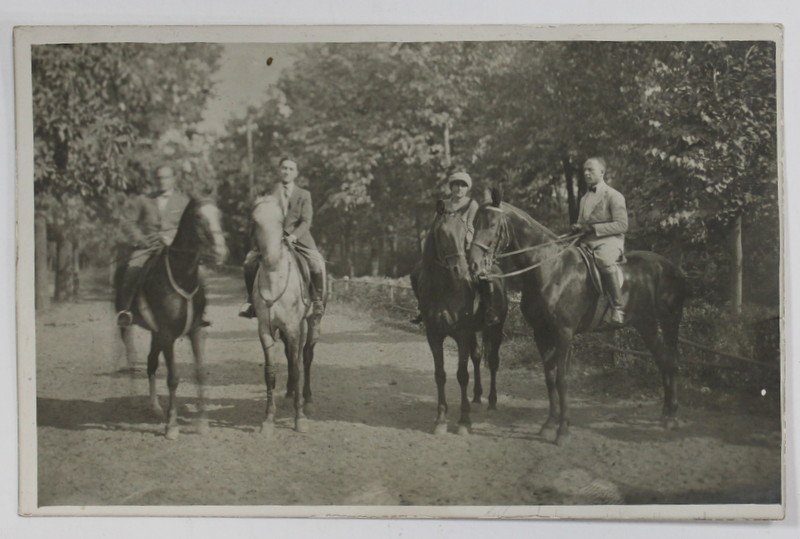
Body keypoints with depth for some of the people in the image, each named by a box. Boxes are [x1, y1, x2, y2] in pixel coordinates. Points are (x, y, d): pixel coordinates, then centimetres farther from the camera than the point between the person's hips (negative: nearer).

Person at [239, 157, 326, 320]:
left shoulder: (304, 195, 6)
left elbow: (306, 222, -4)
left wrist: (294, 236, -22)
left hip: (299, 239, -1)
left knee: (317, 263, -26)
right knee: (250, 260, -18)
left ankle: (317, 301, -6)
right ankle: (252, 299, 1)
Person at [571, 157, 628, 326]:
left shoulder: (614, 196, -1)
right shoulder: (585, 198, 21)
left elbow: (622, 225, -9)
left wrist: (594, 228, -16)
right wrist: (578, 227, 5)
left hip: (609, 241, -8)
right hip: (587, 242, 8)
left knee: (605, 261, -38)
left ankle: (618, 309, -34)